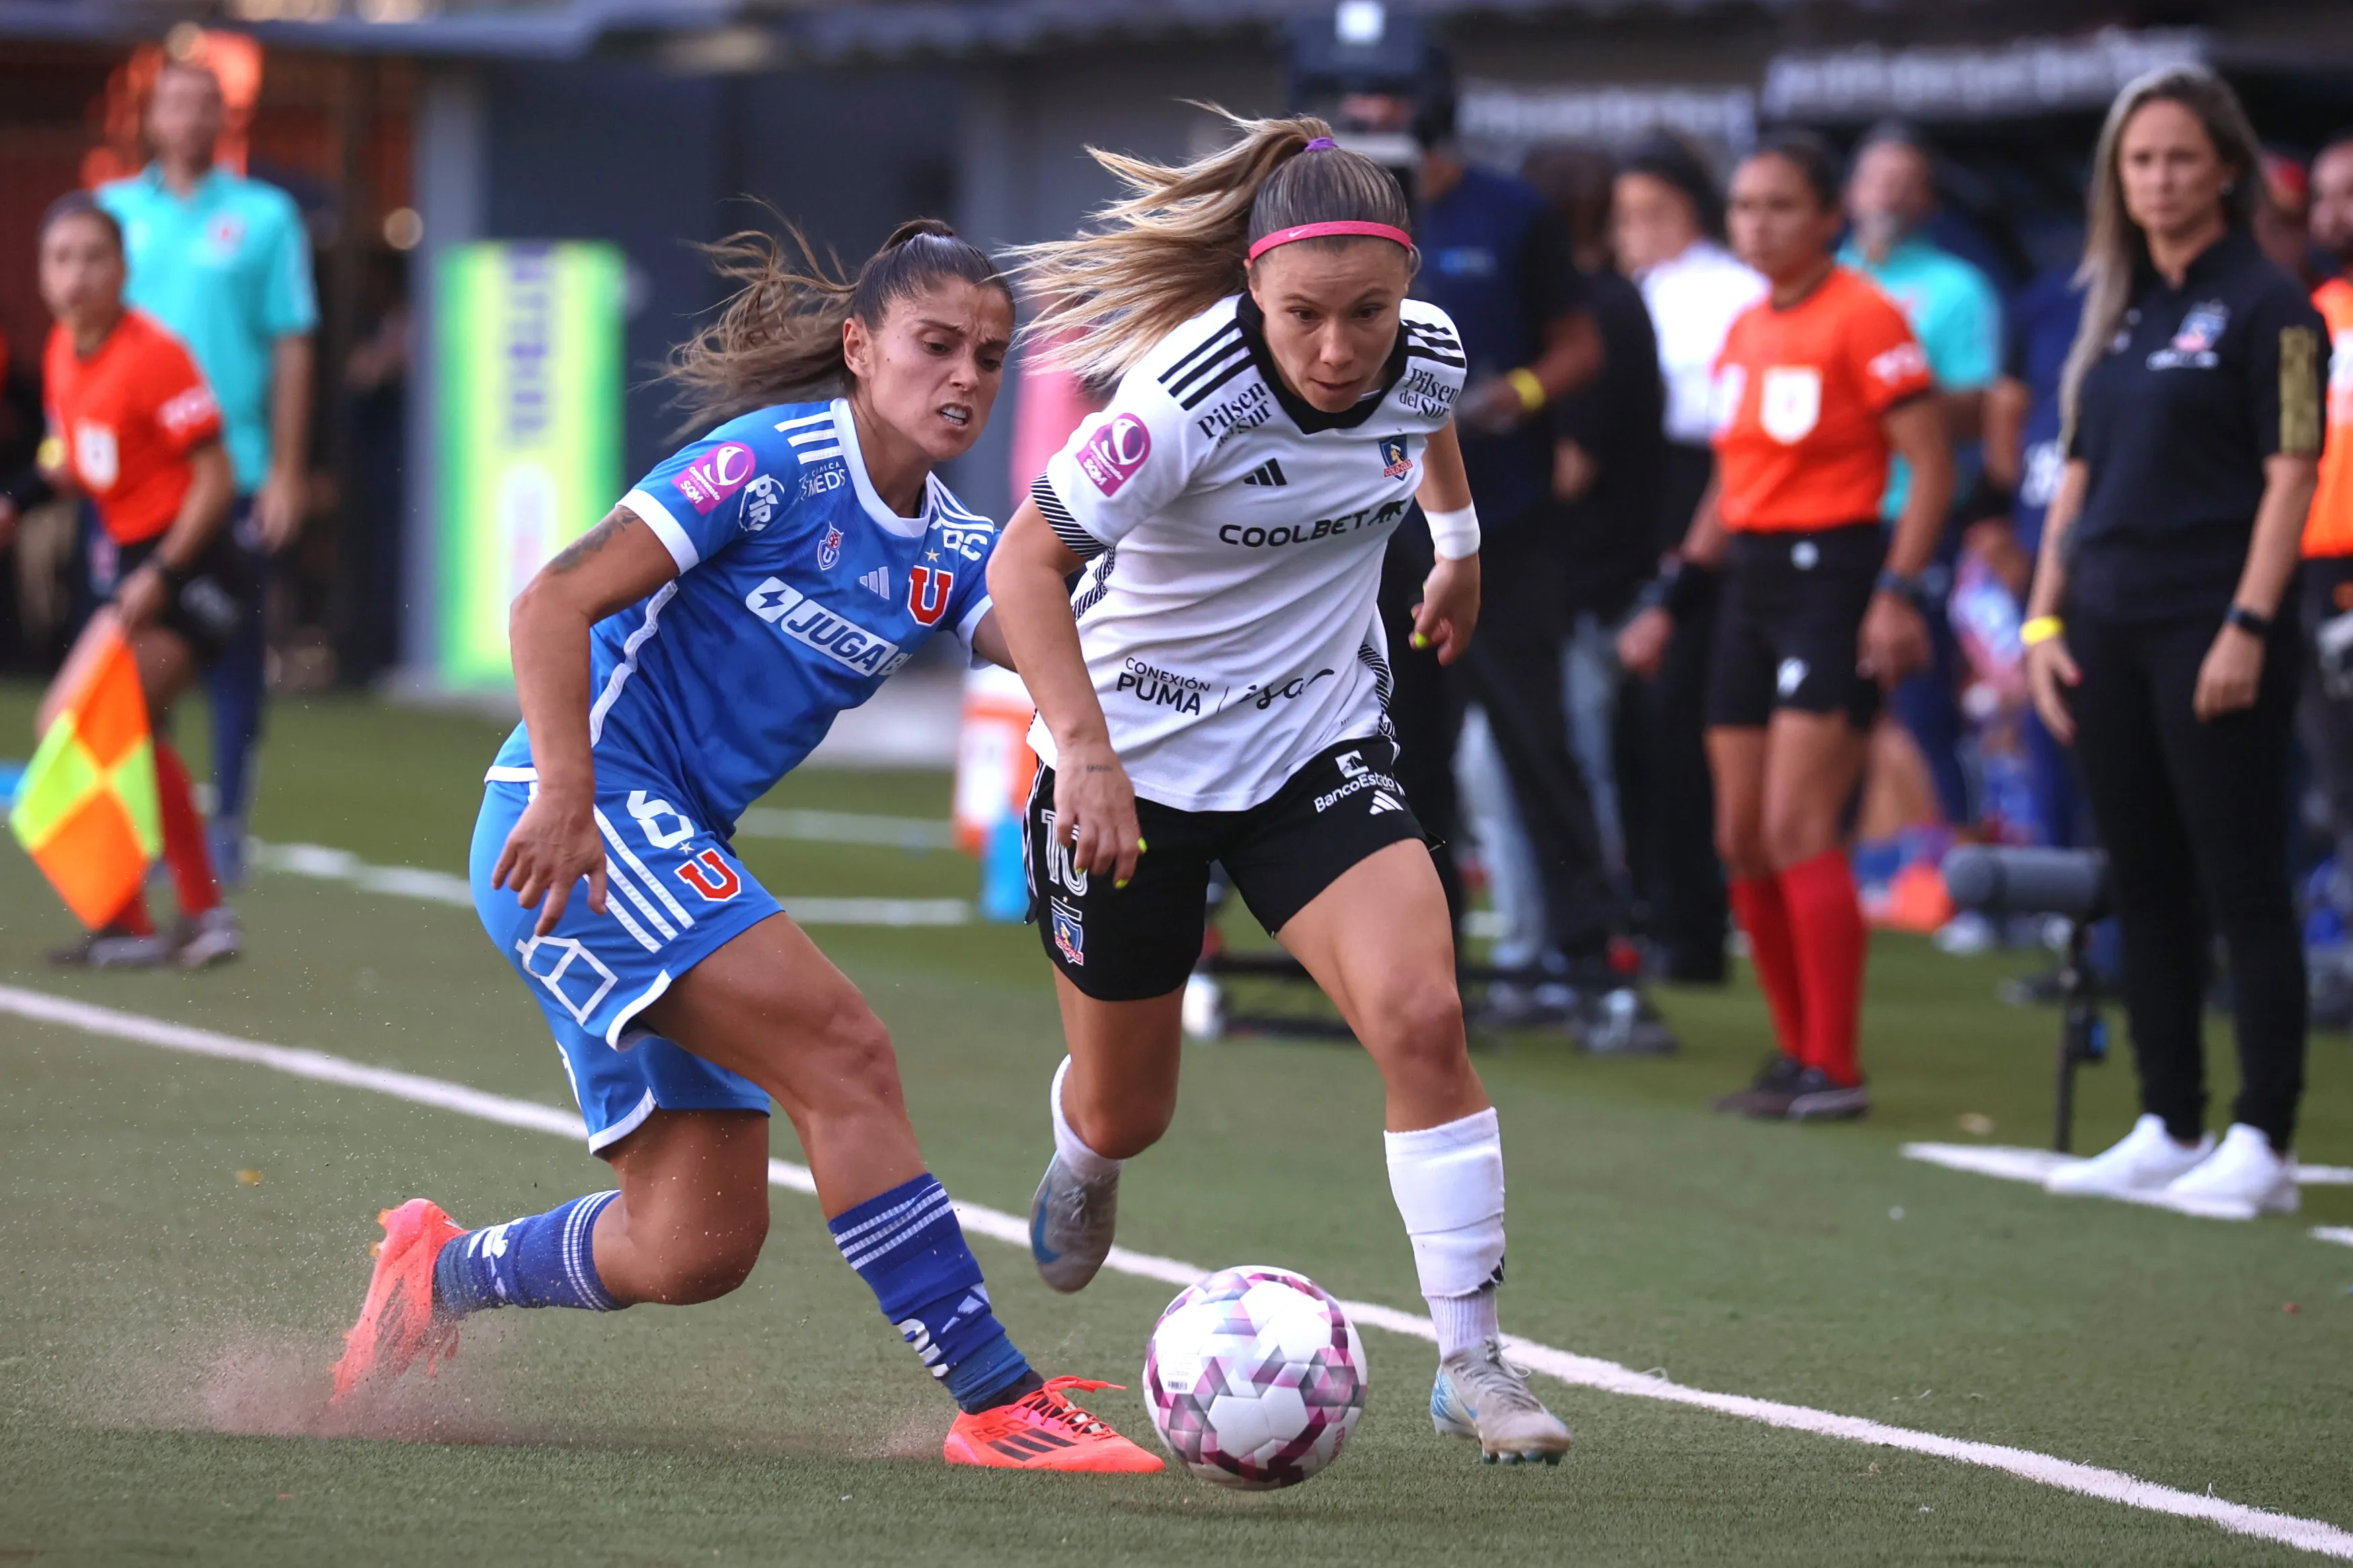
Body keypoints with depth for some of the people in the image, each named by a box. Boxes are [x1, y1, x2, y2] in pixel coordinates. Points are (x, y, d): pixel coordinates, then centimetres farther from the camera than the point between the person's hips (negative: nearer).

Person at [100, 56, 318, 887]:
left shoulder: (266, 216, 3)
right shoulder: (113, 211, 9)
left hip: (236, 473, -1)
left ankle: (228, 819, 7)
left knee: (235, 653, 0)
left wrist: (285, 473, -3)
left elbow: (291, 349, 2)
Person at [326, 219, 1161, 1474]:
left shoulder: (948, 548, 11)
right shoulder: (776, 463, -12)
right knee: (843, 1053, -21)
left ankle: (441, 1273, 29)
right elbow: (555, 601, -17)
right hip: (583, 822, -9)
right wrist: (566, 800, -26)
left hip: (675, 853, 9)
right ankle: (998, 1403, -20)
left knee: (695, 1251, 4)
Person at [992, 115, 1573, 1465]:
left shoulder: (1427, 354, -13)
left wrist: (1458, 542, 32)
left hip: (1320, 744, 3)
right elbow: (1026, 560, -26)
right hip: (1137, 758, -3)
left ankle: (1472, 1363, -11)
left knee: (1421, 1015, -22)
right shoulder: (1189, 397, -29)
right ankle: (1086, 1160, 53)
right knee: (1126, 1116, 13)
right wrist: (1085, 753, -35)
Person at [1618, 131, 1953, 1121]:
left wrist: (1897, 591, -21)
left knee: (1797, 828, -14)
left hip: (1832, 573, -8)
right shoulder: (1743, 332, 14)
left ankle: (1833, 1069, -10)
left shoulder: (1861, 317, -10)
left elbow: (1931, 463, -13)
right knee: (1744, 841, 7)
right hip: (1751, 582, 8)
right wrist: (1672, 600, 21)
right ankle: (1797, 1053, 15)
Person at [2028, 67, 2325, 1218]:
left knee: (2244, 889, -5)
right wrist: (2046, 615, 11)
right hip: (2109, 627, 7)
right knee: (2145, 891, 9)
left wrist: (2248, 628, -17)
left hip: (2214, 628, -7)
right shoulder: (2113, 311, 15)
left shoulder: (2265, 305, -6)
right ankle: (2168, 1130, 15)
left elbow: (2290, 473, -10)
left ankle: (2262, 1143, -3)